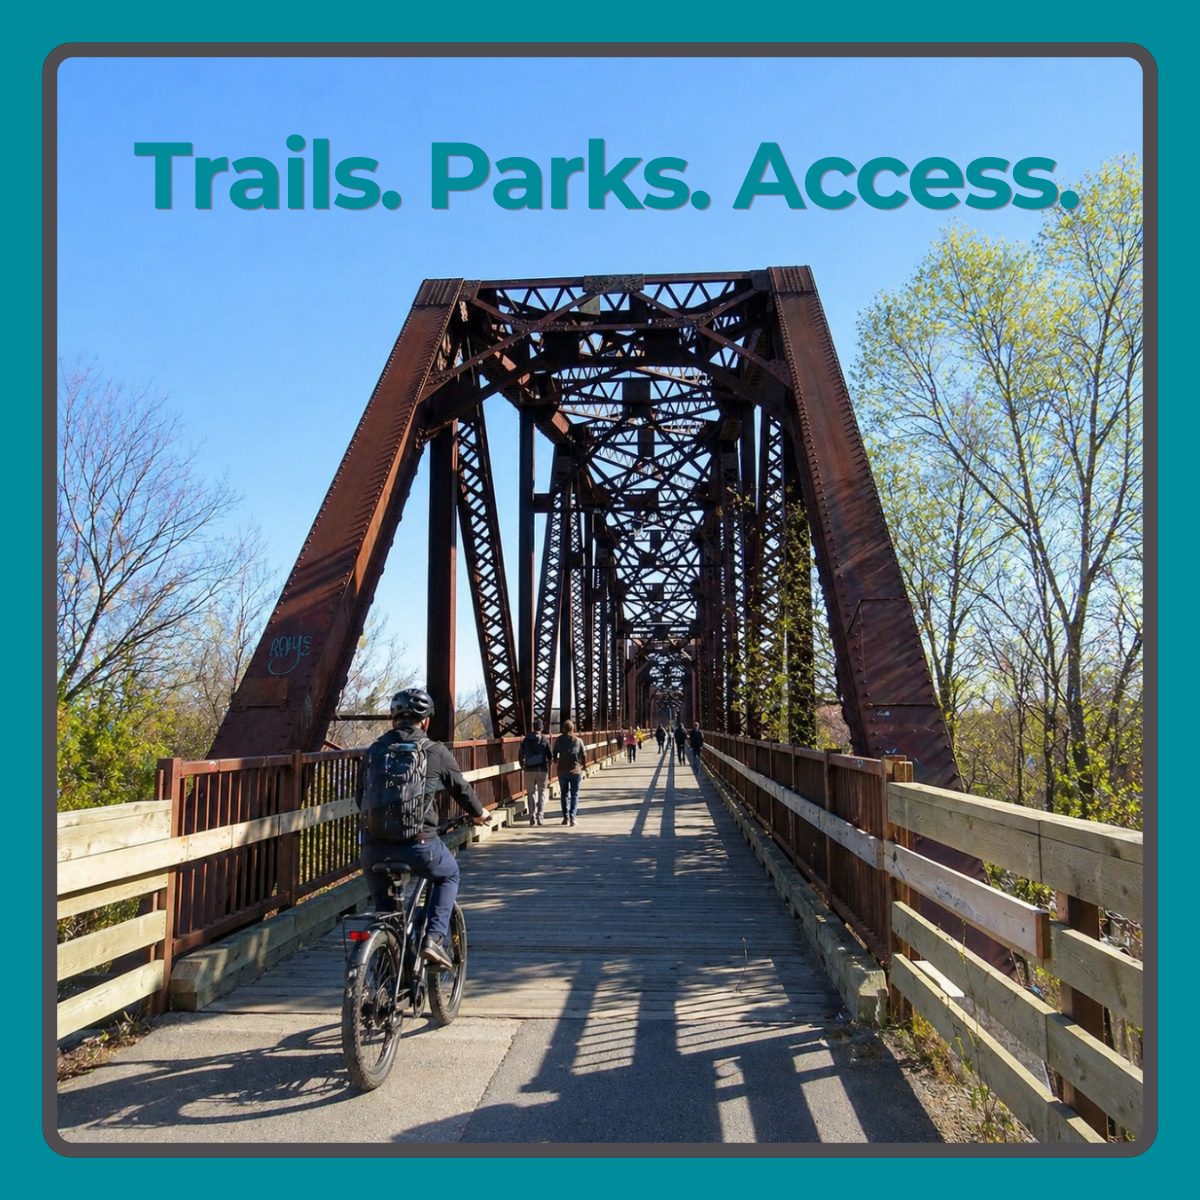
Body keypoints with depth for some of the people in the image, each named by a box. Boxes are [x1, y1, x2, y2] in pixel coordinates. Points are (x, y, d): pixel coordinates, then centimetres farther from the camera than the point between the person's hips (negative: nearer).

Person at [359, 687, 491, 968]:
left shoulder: (375, 749, 10)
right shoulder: (435, 752, 1)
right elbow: (461, 788, 14)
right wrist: (479, 814, 34)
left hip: (374, 846, 3)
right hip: (418, 843, -3)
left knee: (382, 903, 25)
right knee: (449, 875, 26)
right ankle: (435, 938, 11)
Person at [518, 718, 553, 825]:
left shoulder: (526, 739, 2)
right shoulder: (545, 739, -3)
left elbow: (521, 755, 3)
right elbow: (550, 756, -4)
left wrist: (523, 766, 19)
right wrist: (549, 768, 7)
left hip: (529, 770, 1)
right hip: (542, 770, -1)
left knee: (531, 793, 10)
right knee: (542, 794, 7)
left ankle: (532, 816, 3)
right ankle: (540, 817, 2)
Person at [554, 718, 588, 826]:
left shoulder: (559, 740, -3)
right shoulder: (578, 740, -1)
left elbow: (555, 754, 0)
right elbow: (584, 755, 1)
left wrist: (556, 761, 22)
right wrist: (583, 766, 18)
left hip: (562, 771, 0)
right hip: (576, 771, 0)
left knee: (564, 794, 12)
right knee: (574, 794, 5)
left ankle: (566, 817, 9)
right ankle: (572, 816, -8)